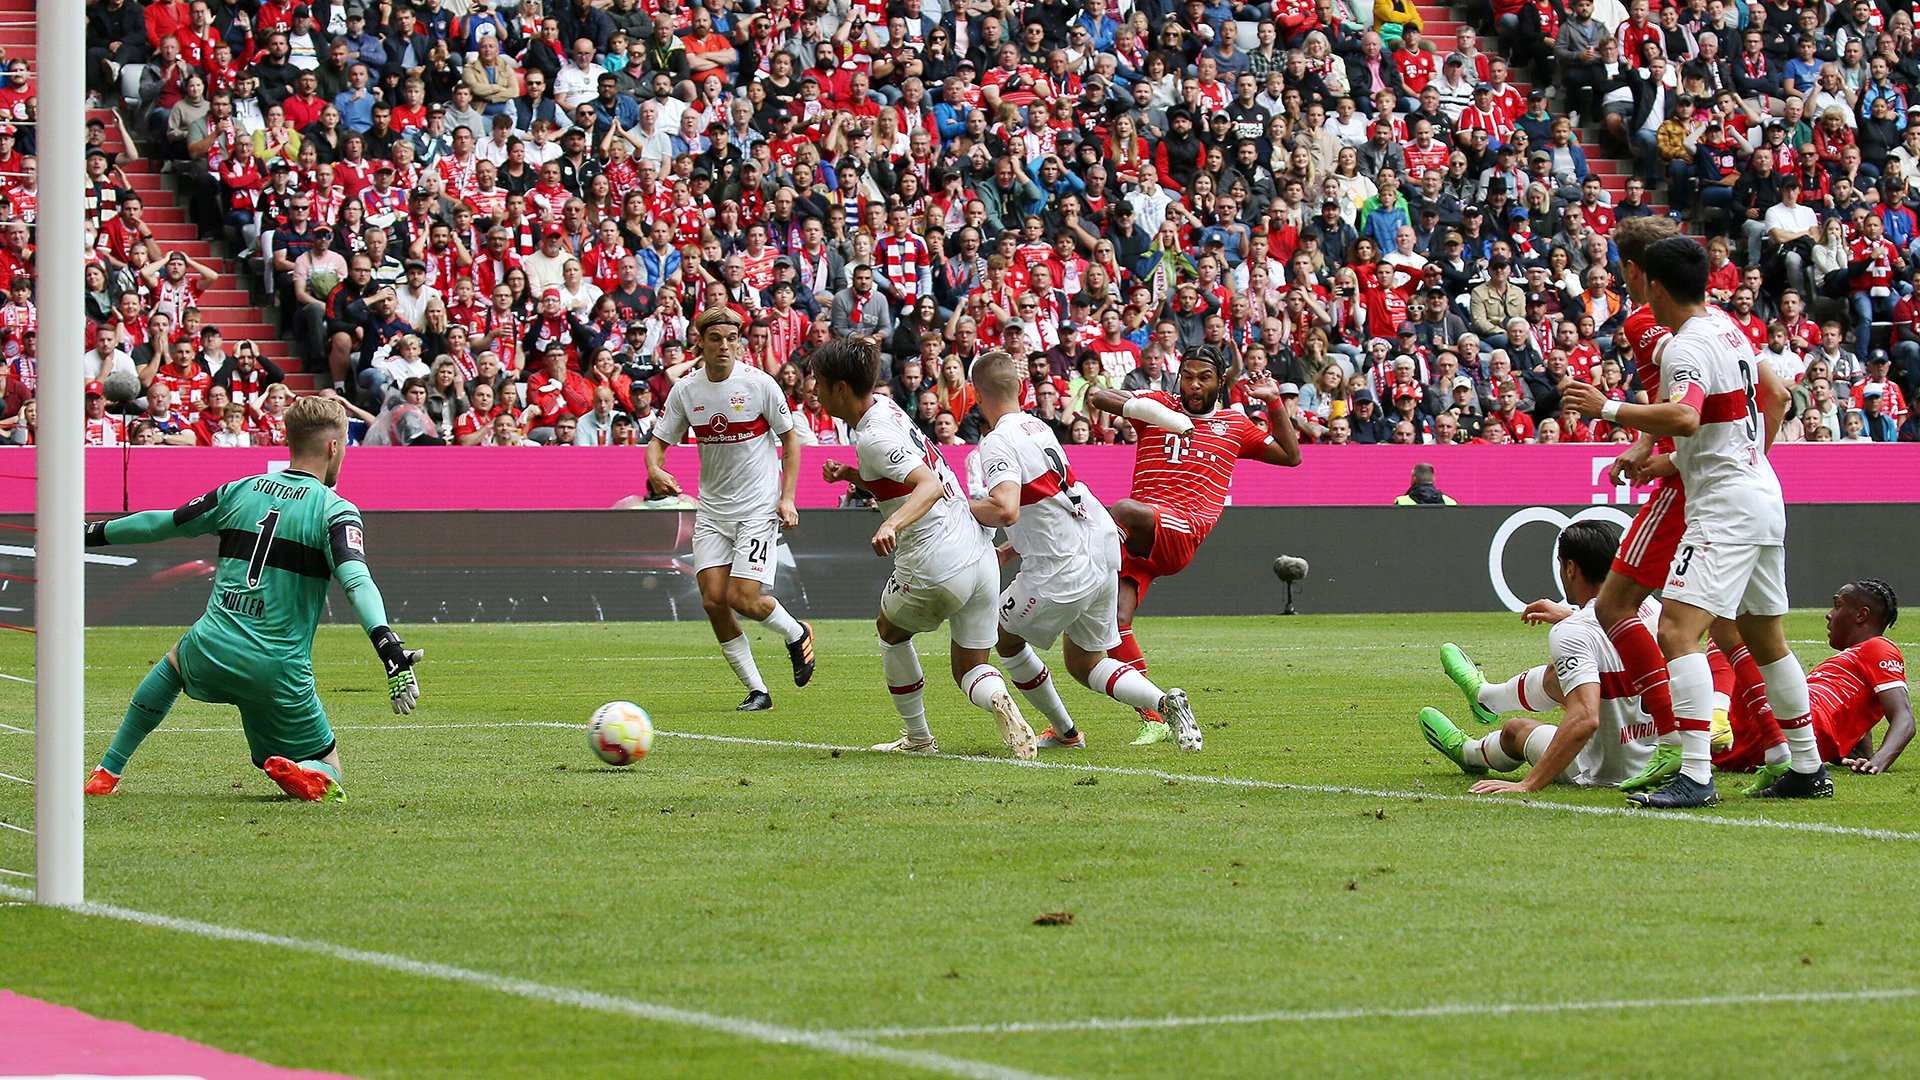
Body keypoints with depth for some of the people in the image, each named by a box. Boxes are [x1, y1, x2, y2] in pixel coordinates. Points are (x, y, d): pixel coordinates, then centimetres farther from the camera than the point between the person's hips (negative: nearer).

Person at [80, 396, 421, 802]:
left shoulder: (240, 491, 9)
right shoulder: (334, 510, -4)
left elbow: (161, 523, 19)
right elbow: (356, 580, -21)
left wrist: (96, 533, 35)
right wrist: (391, 651, -32)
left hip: (211, 651, 4)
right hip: (279, 673, -4)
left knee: (175, 660, 40)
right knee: (328, 774, 14)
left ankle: (106, 773, 33)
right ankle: (300, 774, -22)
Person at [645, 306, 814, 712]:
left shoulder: (759, 384, -9)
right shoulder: (685, 390, 0)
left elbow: (790, 438, 1)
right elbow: (659, 441, 7)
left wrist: (787, 497, -7)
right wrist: (655, 470, -16)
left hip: (758, 509, -4)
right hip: (711, 510, 4)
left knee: (743, 598, -14)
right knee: (713, 600, -7)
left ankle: (797, 634, 19)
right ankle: (756, 690, 5)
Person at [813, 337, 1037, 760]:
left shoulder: (873, 437, -17)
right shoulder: (884, 406, 13)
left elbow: (930, 484, -29)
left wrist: (892, 524, -45)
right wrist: (850, 474, 10)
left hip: (934, 566, -8)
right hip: (980, 554, 8)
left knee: (891, 630, 23)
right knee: (970, 666, 14)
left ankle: (917, 737, 27)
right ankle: (999, 701, -18)